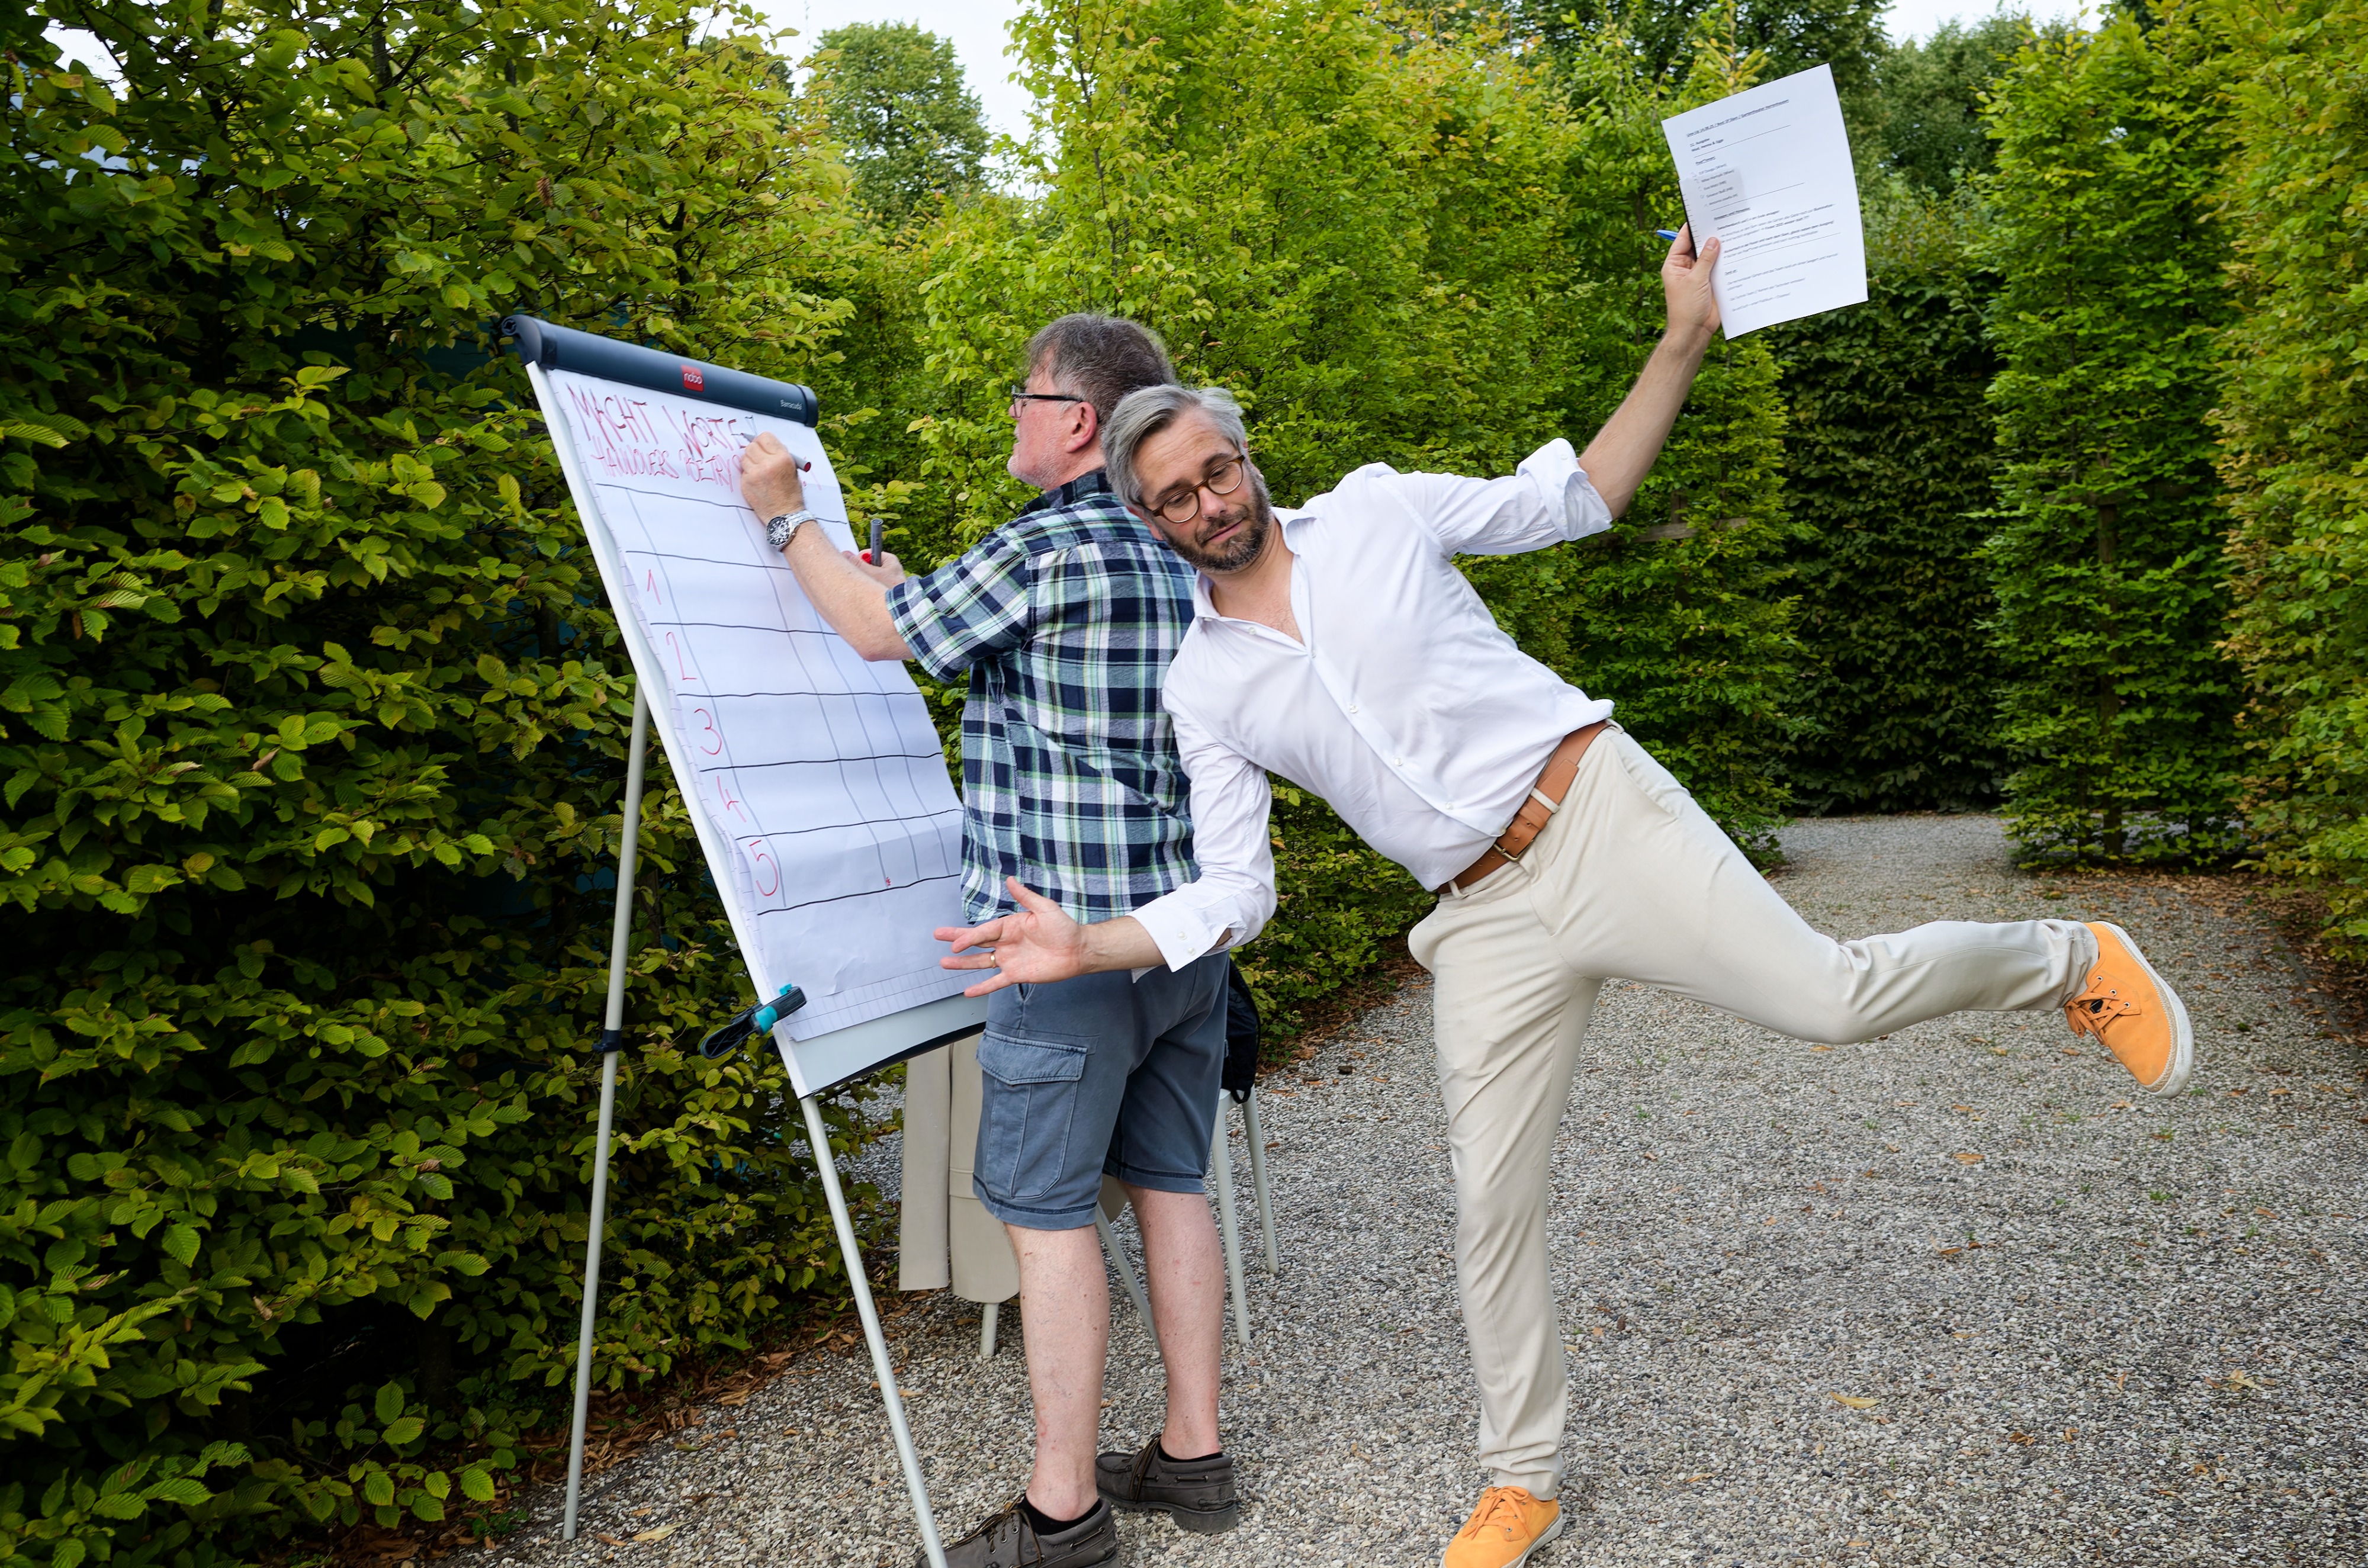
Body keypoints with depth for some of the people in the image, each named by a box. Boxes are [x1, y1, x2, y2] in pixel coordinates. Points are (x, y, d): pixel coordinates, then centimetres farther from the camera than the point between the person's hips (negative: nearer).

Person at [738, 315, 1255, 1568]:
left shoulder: (1046, 551, -14)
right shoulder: (1183, 558, 12)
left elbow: (882, 631, -3)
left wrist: (787, 518, 11)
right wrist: (922, 594, 24)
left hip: (1071, 939, -8)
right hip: (1186, 922, 8)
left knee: (1044, 1210, 1)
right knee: (1169, 1182, 15)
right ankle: (1193, 1452, 26)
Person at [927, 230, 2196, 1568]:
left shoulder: (1376, 511, 2)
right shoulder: (1202, 688, 5)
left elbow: (1578, 501, 9)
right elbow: (1233, 894, 4)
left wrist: (1685, 343, 0)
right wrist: (1090, 948, -10)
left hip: (1598, 811, -2)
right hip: (1488, 918, 2)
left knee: (1832, 996, -17)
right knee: (1493, 1210, 7)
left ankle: (2068, 962, 15)